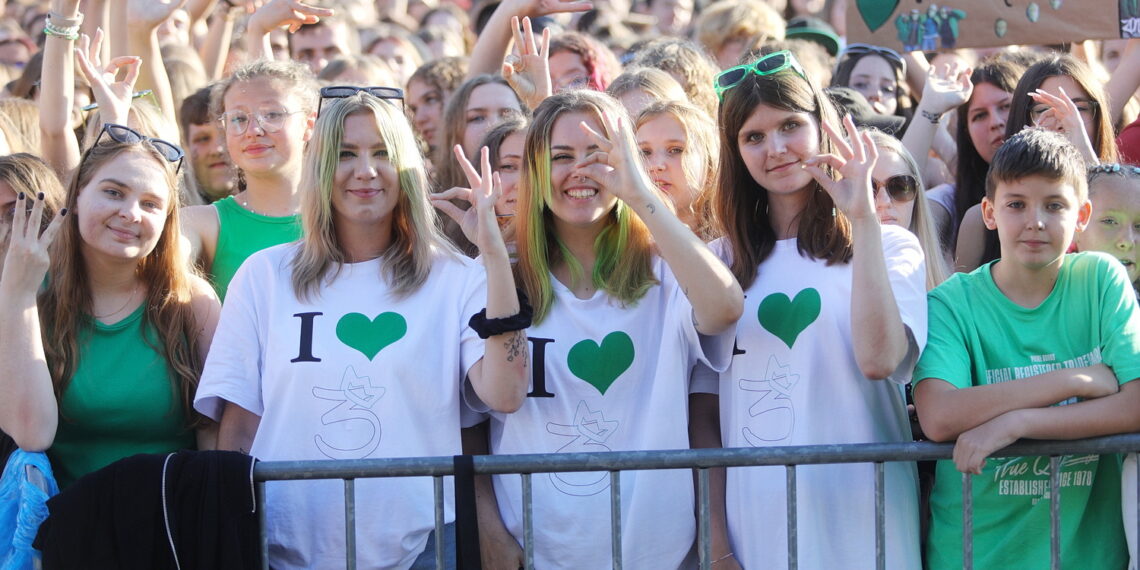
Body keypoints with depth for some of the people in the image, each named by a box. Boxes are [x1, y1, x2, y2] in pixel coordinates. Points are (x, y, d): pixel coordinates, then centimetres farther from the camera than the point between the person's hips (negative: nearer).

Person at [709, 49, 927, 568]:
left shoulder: (888, 246, 1)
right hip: (756, 522, 2)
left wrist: (863, 219, -16)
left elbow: (879, 360, -17)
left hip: (857, 523, -2)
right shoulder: (723, 260, 9)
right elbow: (706, 406, 7)